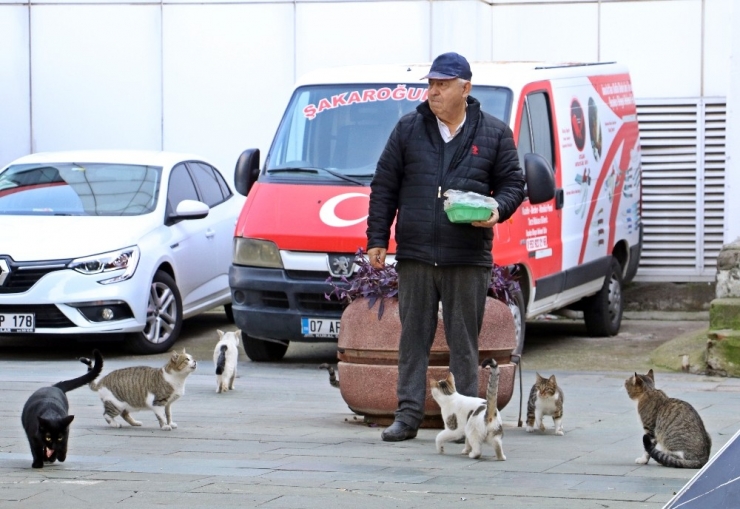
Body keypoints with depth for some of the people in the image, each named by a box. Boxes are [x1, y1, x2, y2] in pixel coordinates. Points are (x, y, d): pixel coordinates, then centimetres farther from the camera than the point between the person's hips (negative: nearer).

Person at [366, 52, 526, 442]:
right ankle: (408, 416, 7)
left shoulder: (494, 134, 7)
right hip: (415, 255, 1)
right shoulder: (408, 130, 9)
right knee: (413, 338, 4)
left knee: (464, 342, 3)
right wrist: (377, 240, 5)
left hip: (468, 259, -1)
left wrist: (497, 210, -11)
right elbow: (383, 188, 10)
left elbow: (513, 183, 10)